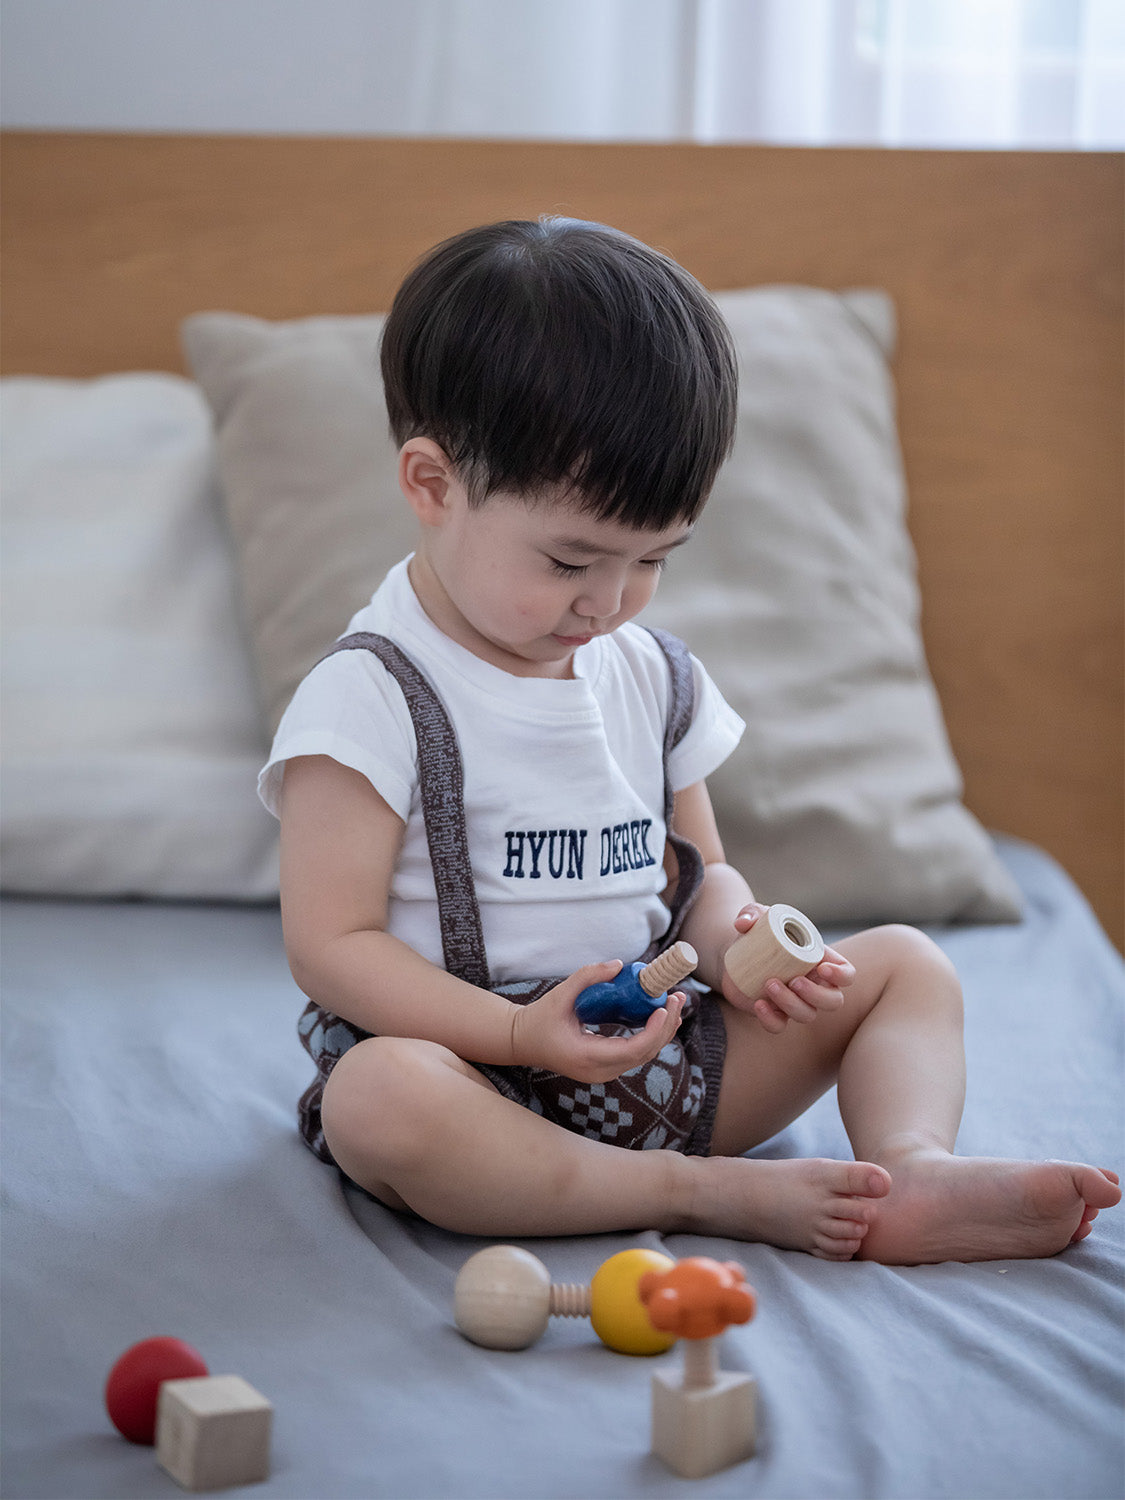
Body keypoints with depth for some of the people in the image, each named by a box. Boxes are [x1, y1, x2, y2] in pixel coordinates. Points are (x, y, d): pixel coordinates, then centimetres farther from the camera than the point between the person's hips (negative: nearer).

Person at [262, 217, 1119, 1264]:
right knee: (376, 1098, -39)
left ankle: (912, 1171, -25)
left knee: (904, 964, 3)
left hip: (656, 1057, 6)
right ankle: (710, 1194, -30)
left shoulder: (653, 677, 9)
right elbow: (331, 946, -15)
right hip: (479, 1079, -6)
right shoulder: (372, 699, -12)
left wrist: (731, 942, -8)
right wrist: (523, 1035, -26)